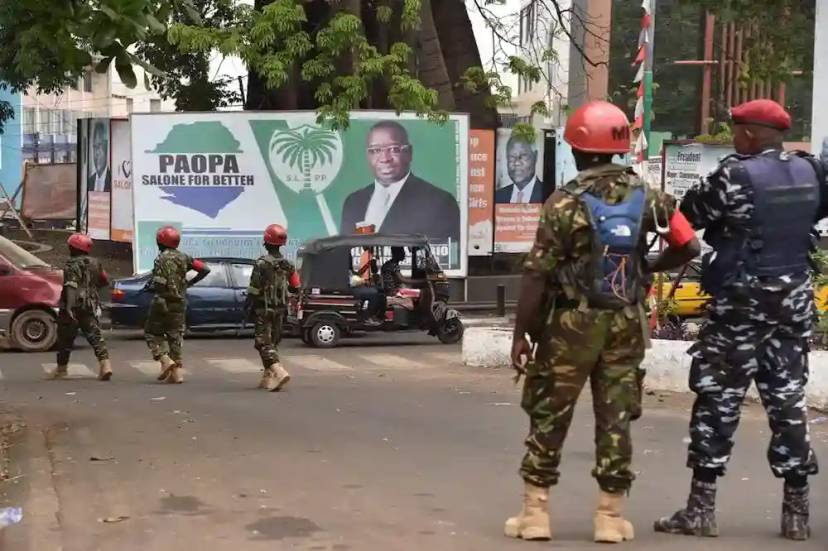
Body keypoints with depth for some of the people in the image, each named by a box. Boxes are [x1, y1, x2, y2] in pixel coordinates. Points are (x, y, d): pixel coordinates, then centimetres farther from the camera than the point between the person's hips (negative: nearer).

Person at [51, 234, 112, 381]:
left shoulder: (71, 266, -12)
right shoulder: (95, 264, 7)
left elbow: (71, 287, -23)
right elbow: (105, 281, 19)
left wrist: (69, 308, -29)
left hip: (73, 307, -5)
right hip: (91, 307, 5)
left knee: (65, 337, 11)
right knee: (95, 336, 1)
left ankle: (62, 368, 23)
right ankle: (105, 364, -18)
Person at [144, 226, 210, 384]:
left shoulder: (161, 259, -13)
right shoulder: (184, 258, 5)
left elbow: (159, 284, -20)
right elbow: (205, 269, 2)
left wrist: (149, 287, 1)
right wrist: (190, 283, 12)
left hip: (163, 303, -5)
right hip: (180, 304, 5)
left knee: (152, 332, 11)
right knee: (175, 336, 10)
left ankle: (165, 360, -8)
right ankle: (177, 372, 5)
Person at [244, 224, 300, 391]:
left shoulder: (262, 263, -13)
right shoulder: (287, 265, 5)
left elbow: (254, 289, -15)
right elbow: (295, 287, 7)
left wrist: (248, 306, -4)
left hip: (263, 308, -6)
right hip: (280, 309, 6)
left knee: (264, 343, -6)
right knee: (273, 342, 15)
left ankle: (279, 371, -24)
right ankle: (268, 377, 19)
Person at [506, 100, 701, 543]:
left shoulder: (565, 202, -12)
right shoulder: (646, 197, 0)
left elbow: (537, 274, -14)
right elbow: (689, 246, 1)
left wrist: (521, 333, -8)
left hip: (573, 323, -3)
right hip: (625, 323, 3)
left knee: (549, 416, 7)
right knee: (615, 418, 10)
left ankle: (535, 513, 10)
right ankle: (610, 516, 12)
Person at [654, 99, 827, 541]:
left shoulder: (736, 176, -14)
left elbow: (685, 217, -6)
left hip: (741, 303, -6)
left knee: (717, 402, 1)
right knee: (788, 401, 11)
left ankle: (701, 509, 4)